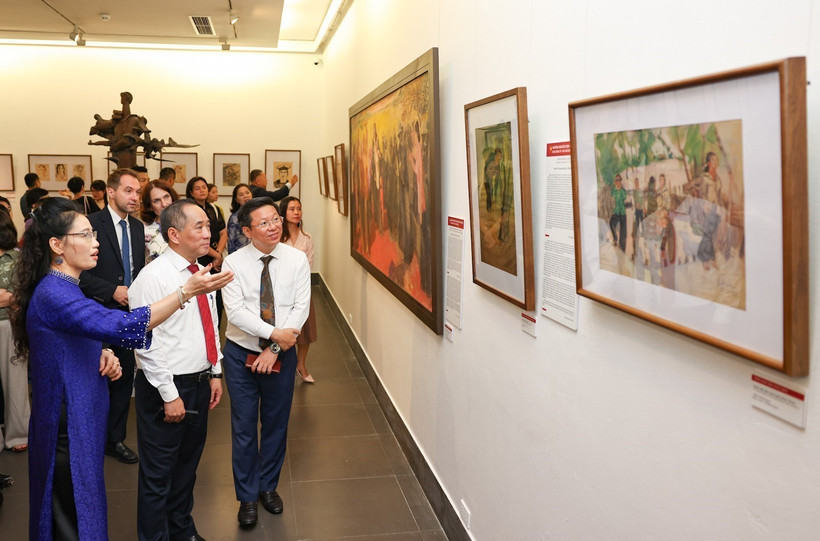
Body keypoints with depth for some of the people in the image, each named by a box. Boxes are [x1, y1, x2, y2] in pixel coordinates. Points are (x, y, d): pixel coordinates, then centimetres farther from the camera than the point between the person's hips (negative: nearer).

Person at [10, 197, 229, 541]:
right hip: (68, 425, -10)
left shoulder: (64, 288, 9)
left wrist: (105, 355, -3)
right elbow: (123, 327, -36)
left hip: (81, 418, 10)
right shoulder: (52, 295, -24)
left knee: (72, 510, 21)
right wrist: (187, 291, -37)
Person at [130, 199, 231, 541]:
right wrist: (169, 394, -18)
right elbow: (146, 343, -20)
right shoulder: (153, 278, -18)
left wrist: (215, 373, 12)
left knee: (188, 461, 22)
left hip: (200, 383, 8)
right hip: (166, 387, -8)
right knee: (158, 473, 6)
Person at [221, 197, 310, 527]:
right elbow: (235, 311, -16)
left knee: (276, 424, 14)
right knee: (243, 428, 7)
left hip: (282, 353, 1)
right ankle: (247, 497, 24)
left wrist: (274, 350, -15)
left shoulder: (297, 260, -7)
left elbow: (301, 308, -10)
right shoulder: (234, 263, -9)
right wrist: (274, 333, -21)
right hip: (241, 354, -1)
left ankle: (268, 486, 36)